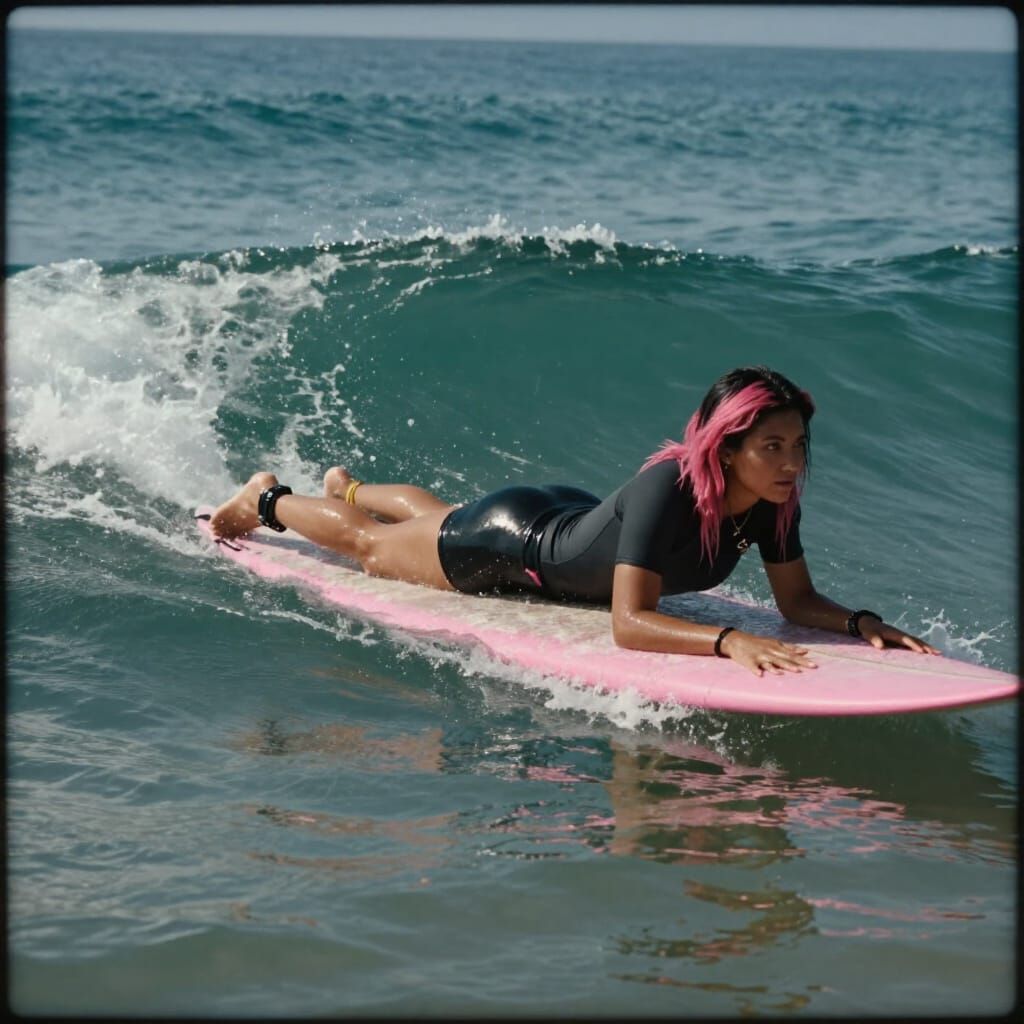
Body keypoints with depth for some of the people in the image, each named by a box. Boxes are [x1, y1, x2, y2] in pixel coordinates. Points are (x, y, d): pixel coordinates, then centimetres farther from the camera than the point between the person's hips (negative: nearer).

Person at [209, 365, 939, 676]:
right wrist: (729, 641, -62)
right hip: (511, 544, -6)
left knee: (437, 517, 37)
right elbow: (629, 623, -50)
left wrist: (858, 621, -34)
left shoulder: (772, 503, -25)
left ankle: (352, 487, 68)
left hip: (571, 520, 7)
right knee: (370, 547, 21)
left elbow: (798, 599, -14)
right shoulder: (666, 489, -45)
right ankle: (269, 499, 49)